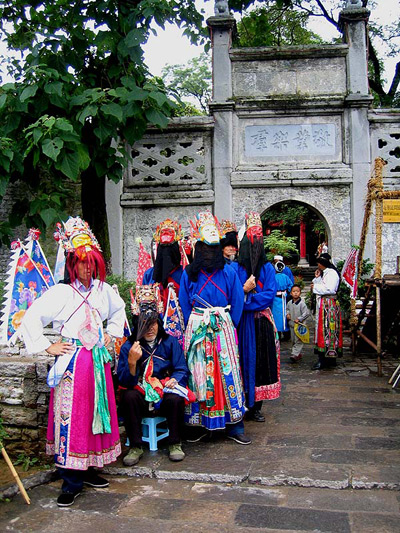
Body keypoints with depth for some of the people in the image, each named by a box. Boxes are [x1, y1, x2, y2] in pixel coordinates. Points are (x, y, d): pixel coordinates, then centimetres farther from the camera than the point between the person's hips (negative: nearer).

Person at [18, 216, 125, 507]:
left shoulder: (102, 289, 7)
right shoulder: (60, 292, -8)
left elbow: (119, 309, 27)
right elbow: (30, 320, -11)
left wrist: (111, 333, 17)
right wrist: (48, 347, -10)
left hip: (98, 361, 6)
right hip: (72, 363, -5)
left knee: (97, 413, 11)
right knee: (71, 418, -3)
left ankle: (89, 469, 28)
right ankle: (71, 482, 8)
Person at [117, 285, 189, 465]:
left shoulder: (171, 342, 4)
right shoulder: (128, 347, 0)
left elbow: (182, 370, 1)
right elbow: (125, 382, -8)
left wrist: (174, 380, -21)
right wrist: (131, 361, -26)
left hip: (166, 392, 0)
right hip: (140, 395, 0)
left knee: (175, 398, -32)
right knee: (129, 397, -31)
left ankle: (175, 444, -9)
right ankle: (135, 447, -15)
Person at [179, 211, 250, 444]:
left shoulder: (229, 273, 3)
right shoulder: (189, 274, 5)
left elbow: (237, 303, 4)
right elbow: (185, 306, 8)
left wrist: (229, 326, 0)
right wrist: (192, 327, 2)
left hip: (223, 329, 0)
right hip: (196, 329, 1)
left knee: (228, 372, -1)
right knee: (199, 373, 2)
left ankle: (234, 426, 7)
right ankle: (200, 424, 13)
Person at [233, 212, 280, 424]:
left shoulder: (267, 268, 6)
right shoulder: (234, 268, -1)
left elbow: (270, 295, -5)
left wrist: (244, 297, -12)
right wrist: (245, 290, -18)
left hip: (262, 325, 3)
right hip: (241, 324, -2)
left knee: (260, 363, 6)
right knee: (243, 362, 1)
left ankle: (255, 407, 16)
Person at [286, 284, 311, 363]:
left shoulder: (302, 303, -14)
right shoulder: (289, 303, 4)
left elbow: (307, 313, -16)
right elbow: (287, 309, 23)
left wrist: (299, 319, -18)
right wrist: (287, 314, 3)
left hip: (299, 325, -6)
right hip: (292, 324, 7)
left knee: (298, 341, -7)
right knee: (293, 341, 14)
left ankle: (294, 355, -12)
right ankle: (298, 354, 28)